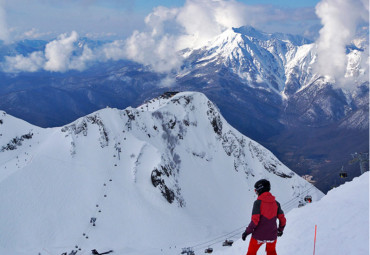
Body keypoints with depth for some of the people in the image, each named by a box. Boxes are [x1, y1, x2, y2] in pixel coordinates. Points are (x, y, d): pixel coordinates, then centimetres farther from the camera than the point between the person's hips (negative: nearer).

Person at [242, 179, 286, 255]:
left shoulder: (258, 202, -14)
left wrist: (247, 232, -9)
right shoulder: (276, 203, 1)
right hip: (272, 235, 4)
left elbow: (255, 221, -19)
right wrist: (280, 229, 22)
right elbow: (282, 219, 5)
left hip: (259, 235, -4)